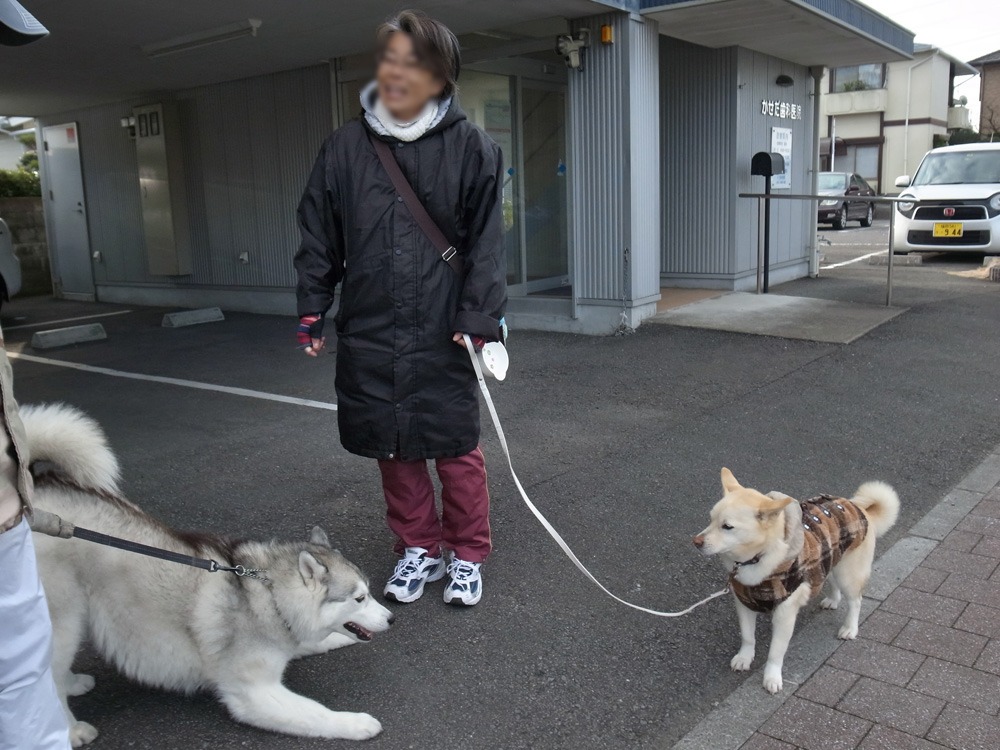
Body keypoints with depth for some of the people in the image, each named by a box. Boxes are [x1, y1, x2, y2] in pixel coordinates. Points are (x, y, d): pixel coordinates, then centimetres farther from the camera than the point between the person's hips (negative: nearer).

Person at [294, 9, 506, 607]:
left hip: (443, 333, -3)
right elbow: (320, 237, 8)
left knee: (456, 446, 5)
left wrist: (480, 318, -11)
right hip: (370, 331, 3)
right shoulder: (346, 147, 5)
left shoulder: (471, 148, -2)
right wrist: (312, 312, 5)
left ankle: (468, 555, 25)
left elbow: (487, 242, -4)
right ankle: (419, 548, 30)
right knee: (392, 446, 11)